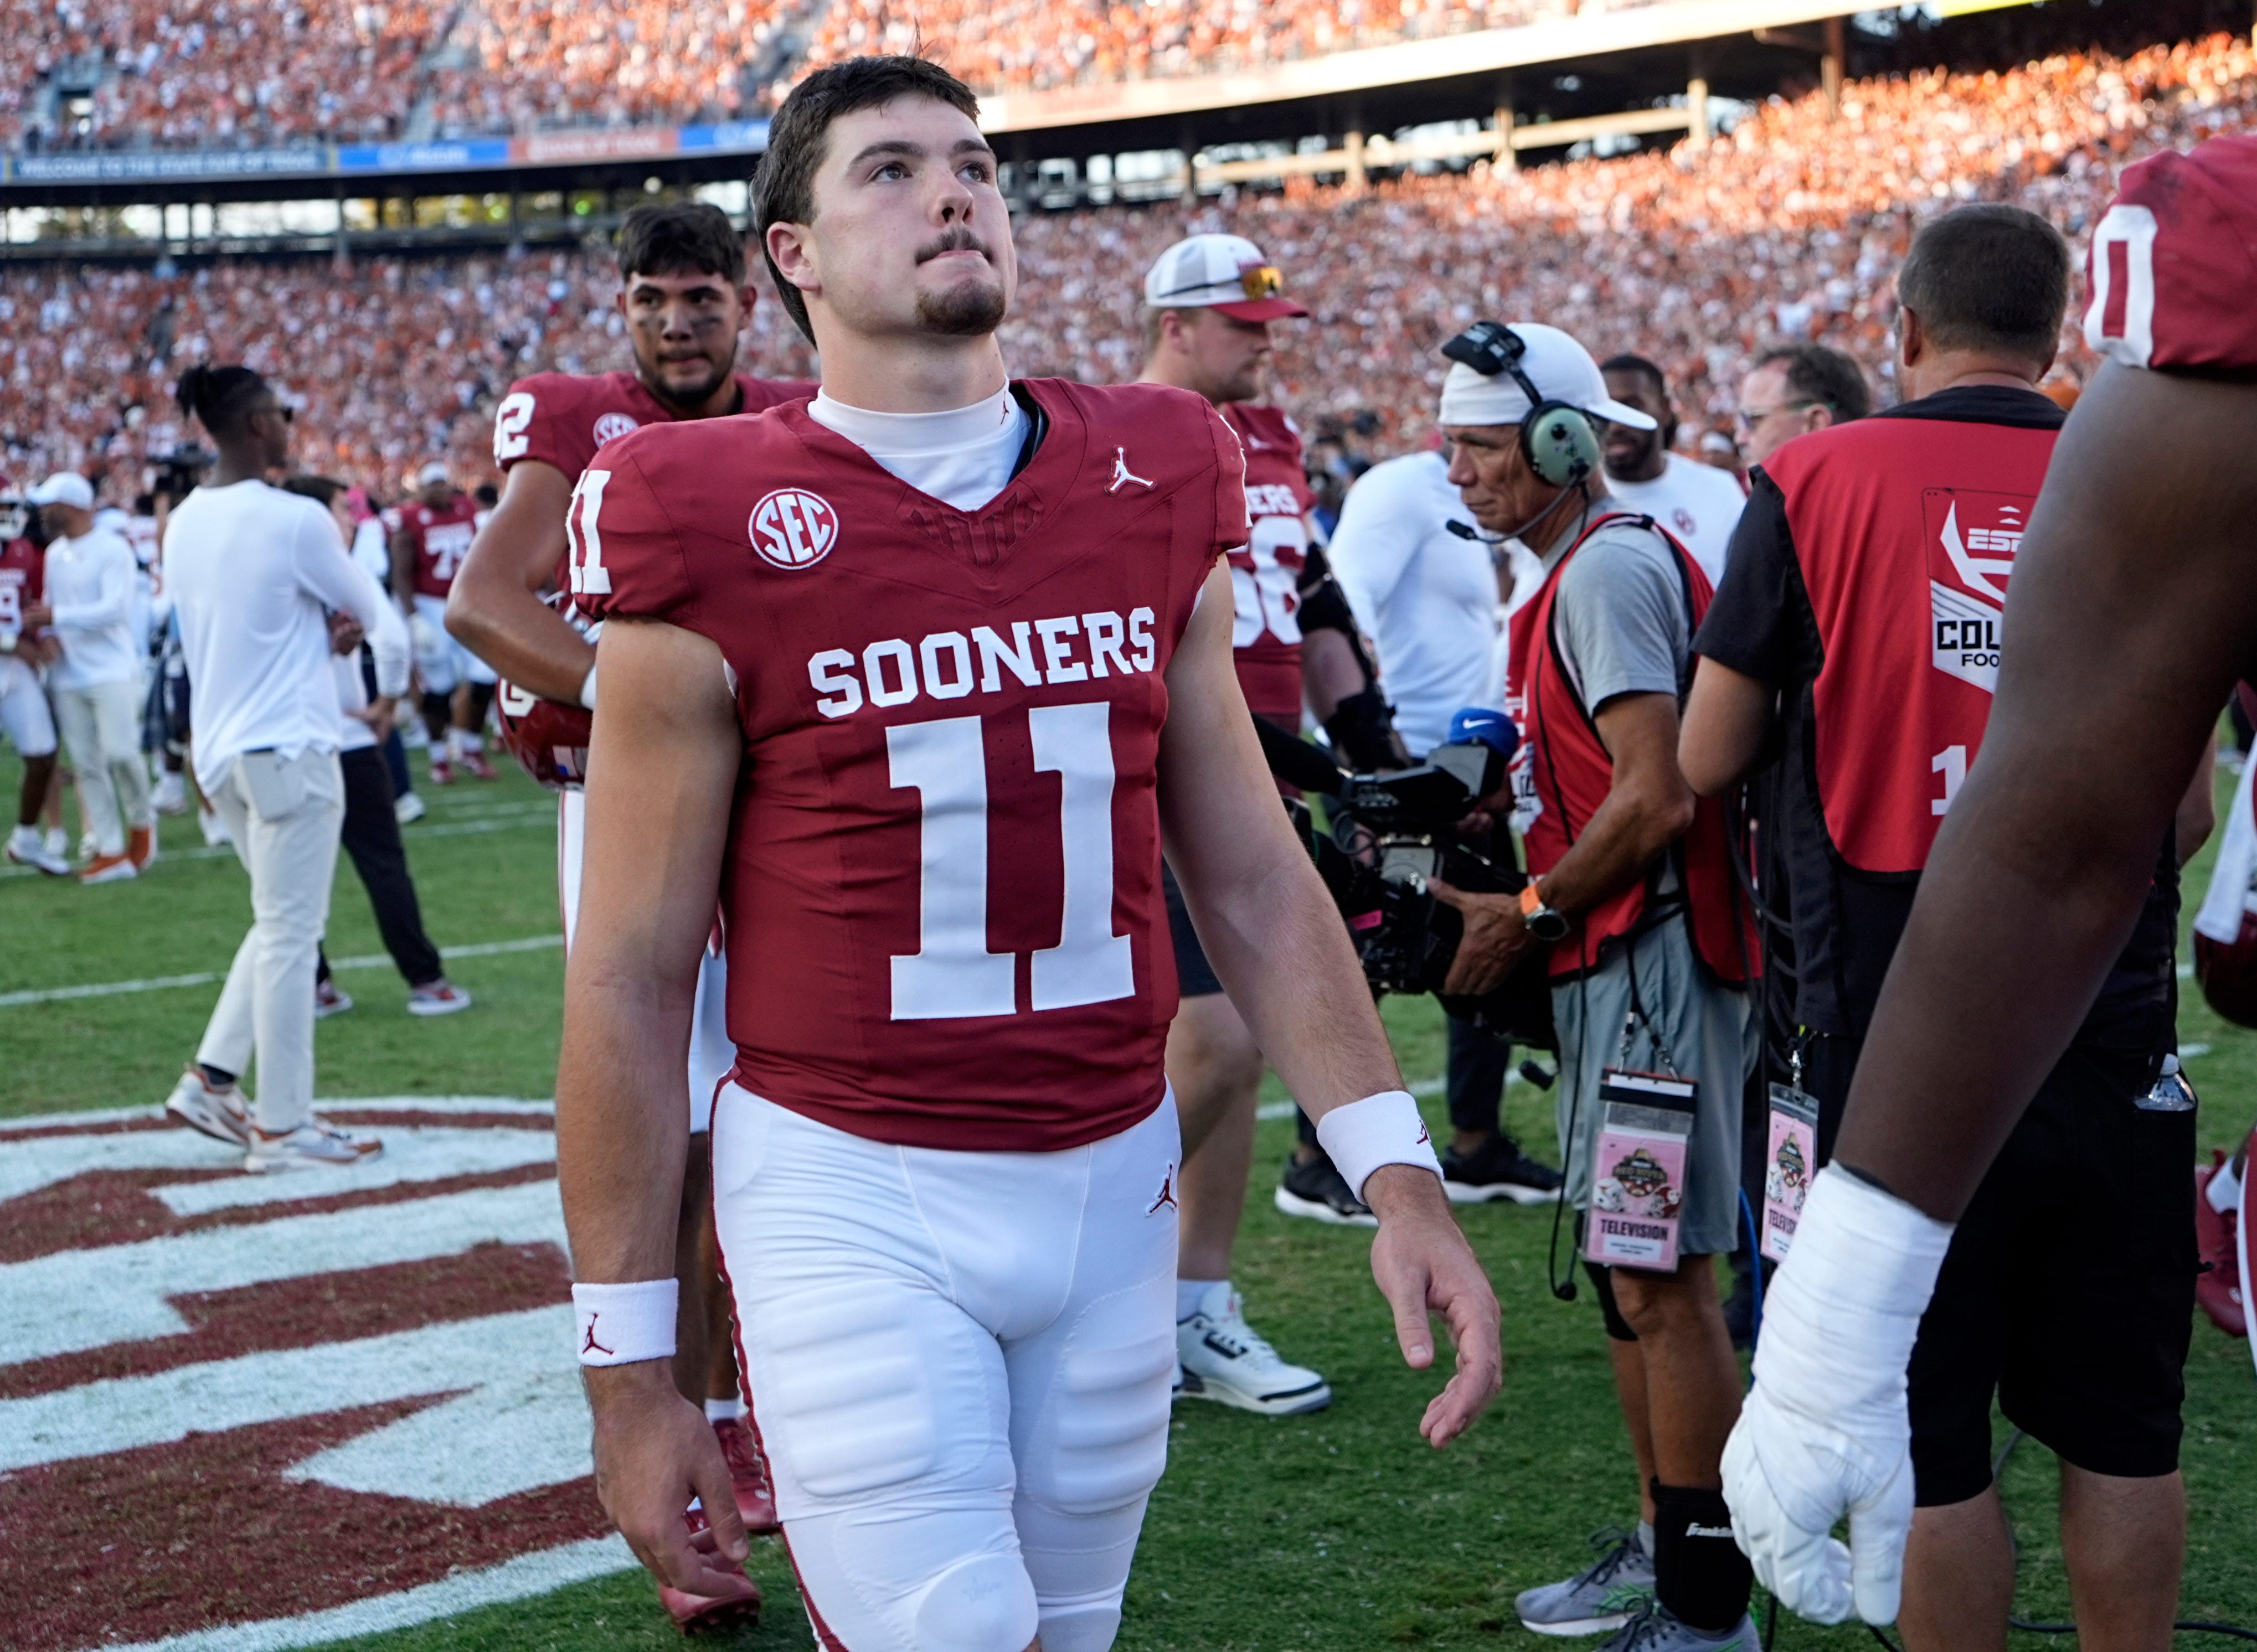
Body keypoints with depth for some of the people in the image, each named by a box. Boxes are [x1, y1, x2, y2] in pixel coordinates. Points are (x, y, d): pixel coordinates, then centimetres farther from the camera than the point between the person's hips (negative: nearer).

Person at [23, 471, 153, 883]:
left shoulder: (112, 549, -10)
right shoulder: (55, 553, 12)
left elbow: (115, 609, -18)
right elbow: (52, 609, 15)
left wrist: (57, 617, -19)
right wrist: (44, 634, -6)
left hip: (111, 669, -7)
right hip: (68, 675, 7)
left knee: (120, 752, -12)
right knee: (86, 764, 3)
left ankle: (141, 822, 15)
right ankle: (111, 850, 6)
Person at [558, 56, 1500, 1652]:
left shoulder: (1153, 493, 4)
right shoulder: (715, 536, -9)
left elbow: (1248, 875, 10)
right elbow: (630, 981, -5)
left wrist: (1398, 1174, 1)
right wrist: (630, 1367, -5)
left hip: (1112, 1174, 4)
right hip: (852, 1197, -4)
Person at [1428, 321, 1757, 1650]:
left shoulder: (1611, 567, -15)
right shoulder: (1585, 567, 16)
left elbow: (1657, 800, -21)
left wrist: (1528, 916, -12)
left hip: (1652, 957, -11)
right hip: (1613, 961, 11)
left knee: (1663, 1281, -7)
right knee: (1627, 1269, 16)